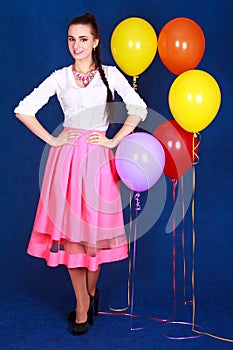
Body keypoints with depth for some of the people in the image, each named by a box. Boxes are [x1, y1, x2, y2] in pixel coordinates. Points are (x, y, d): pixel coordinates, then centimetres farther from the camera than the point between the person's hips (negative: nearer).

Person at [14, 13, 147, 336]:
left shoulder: (110, 74, 6)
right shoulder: (59, 78, 8)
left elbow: (138, 108, 0)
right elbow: (23, 109, 8)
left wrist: (114, 141, -6)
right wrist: (51, 140, 1)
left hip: (97, 157, -1)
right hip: (67, 158, 1)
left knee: (93, 228, 3)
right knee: (69, 230, 0)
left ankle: (90, 292, 27)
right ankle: (84, 305, 12)